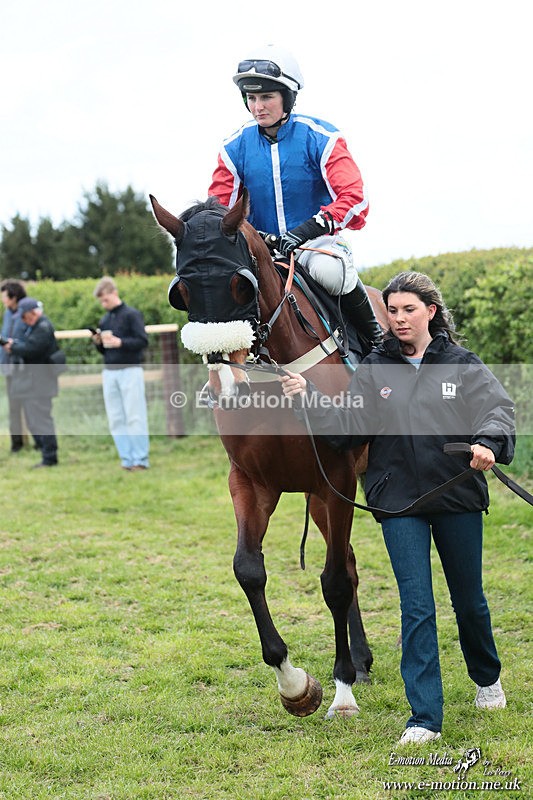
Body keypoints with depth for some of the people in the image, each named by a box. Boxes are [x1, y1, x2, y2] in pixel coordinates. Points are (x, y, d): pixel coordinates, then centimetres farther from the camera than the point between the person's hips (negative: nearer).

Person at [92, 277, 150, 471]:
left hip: (130, 370, -6)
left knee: (134, 417, -6)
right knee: (116, 419, 3)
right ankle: (127, 459, 7)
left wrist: (120, 342, -22)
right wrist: (98, 342, -1)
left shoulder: (132, 315, -4)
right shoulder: (104, 320, 14)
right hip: (109, 372, 6)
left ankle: (140, 459, -2)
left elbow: (143, 341, -11)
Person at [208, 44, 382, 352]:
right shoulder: (236, 147, 2)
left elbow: (354, 198, -17)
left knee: (328, 270, -38)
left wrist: (308, 229, -32)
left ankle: (373, 332, -10)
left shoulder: (320, 137, -9)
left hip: (317, 241, -4)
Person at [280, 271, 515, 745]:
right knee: (416, 607, -4)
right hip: (399, 503, 0)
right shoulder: (373, 371, 2)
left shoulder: (463, 364, -1)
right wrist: (306, 400, -17)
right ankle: (425, 718, 0)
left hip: (458, 497, 0)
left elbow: (498, 408, -14)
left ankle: (487, 678, 44)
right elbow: (347, 428, -2)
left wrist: (487, 443, -34)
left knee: (469, 600, 15)